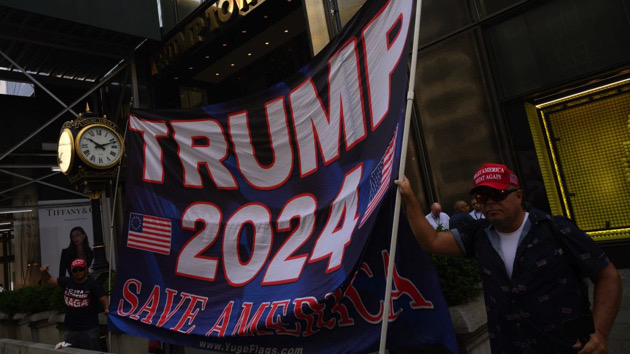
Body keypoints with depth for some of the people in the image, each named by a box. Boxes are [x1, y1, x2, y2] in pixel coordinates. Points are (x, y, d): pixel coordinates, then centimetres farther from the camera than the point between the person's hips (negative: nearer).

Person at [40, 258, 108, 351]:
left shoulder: (93, 284, -7)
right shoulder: (67, 282, 7)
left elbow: (104, 300, -16)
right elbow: (47, 280, 20)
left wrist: (107, 309, -35)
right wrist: (44, 272, 0)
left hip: (89, 330, -5)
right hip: (71, 330, 5)